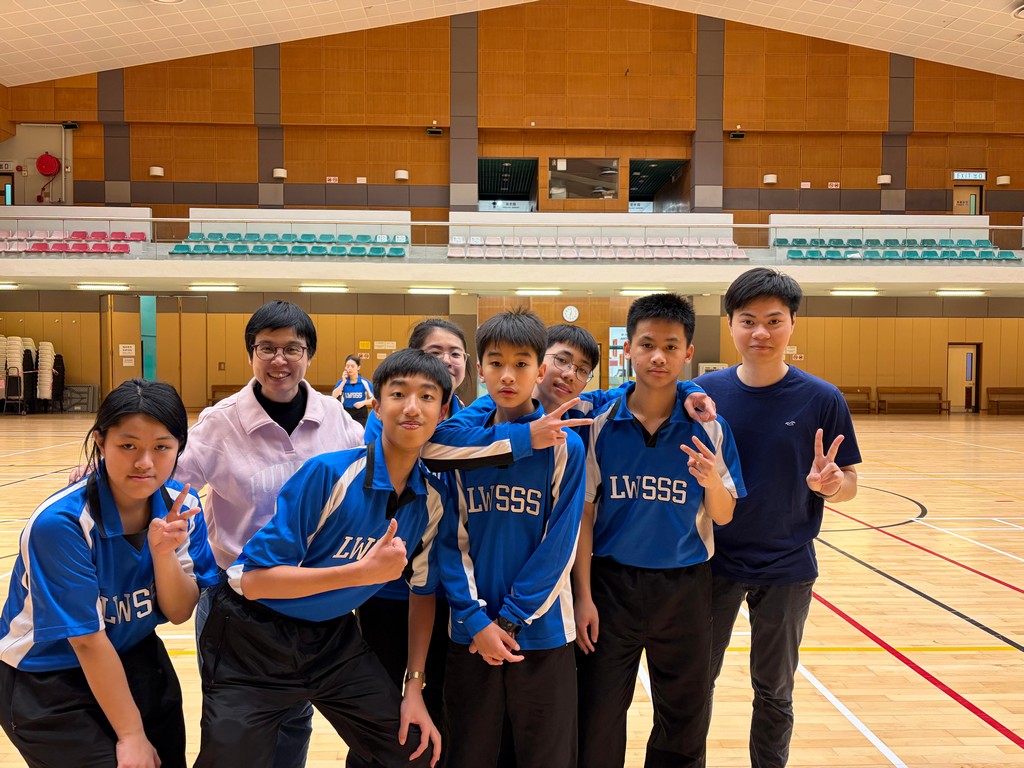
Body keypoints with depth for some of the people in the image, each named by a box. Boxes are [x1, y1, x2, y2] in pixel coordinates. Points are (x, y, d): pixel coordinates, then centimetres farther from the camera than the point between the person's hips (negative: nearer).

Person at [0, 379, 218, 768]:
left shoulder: (181, 507, -12)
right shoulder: (61, 522, -27)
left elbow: (180, 613, -8)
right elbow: (88, 639, -21)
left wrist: (163, 551, -27)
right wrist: (131, 734, -13)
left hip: (137, 661, 5)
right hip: (47, 682, -4)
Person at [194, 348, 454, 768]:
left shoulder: (434, 499, -7)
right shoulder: (328, 473, -25)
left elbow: (422, 591, 6)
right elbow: (256, 579, -25)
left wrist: (415, 687, 3)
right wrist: (364, 571, -32)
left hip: (334, 637, 5)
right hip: (255, 638, -4)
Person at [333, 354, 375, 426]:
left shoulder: (365, 382, -7)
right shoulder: (341, 382, -2)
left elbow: (373, 399, -1)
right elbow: (333, 397, -17)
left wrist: (363, 402, -18)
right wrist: (344, 381, -16)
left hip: (361, 414, -2)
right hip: (346, 413, 2)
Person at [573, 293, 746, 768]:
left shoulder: (709, 429, -5)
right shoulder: (600, 424, -6)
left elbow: (723, 517, -1)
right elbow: (583, 513, -3)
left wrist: (712, 482, -22)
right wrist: (583, 596, -5)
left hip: (684, 586, 1)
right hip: (612, 584, -1)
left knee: (683, 722, 16)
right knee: (597, 721, 8)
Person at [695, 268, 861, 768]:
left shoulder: (822, 400, -9)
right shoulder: (705, 392, -7)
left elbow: (848, 484, -3)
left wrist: (829, 483, -26)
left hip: (786, 568, -1)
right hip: (714, 562, 1)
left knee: (774, 693, 16)